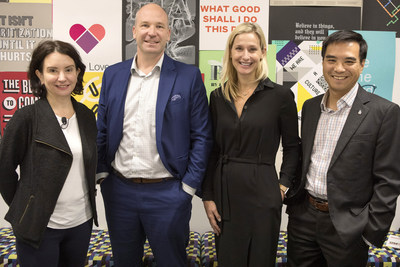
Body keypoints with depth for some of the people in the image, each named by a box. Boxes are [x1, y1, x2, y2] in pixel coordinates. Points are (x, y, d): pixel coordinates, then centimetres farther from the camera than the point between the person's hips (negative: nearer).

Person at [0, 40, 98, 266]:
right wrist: (23, 209, 0)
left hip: (82, 222, 5)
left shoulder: (86, 116, 2)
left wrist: (86, 202, 10)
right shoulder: (26, 118, -13)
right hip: (40, 226, -4)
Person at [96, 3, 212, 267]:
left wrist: (189, 186, -9)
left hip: (167, 193, -3)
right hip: (119, 190, 4)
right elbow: (102, 130, 10)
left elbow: (202, 136, -6)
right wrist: (101, 174, 3)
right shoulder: (113, 75, 4)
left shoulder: (189, 76, -6)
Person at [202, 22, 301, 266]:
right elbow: (213, 151, 7)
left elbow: (292, 146, 3)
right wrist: (208, 197, 4)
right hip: (225, 194, 3)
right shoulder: (218, 97, 5)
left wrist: (284, 185, -7)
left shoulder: (280, 95, -5)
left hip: (262, 195, -3)